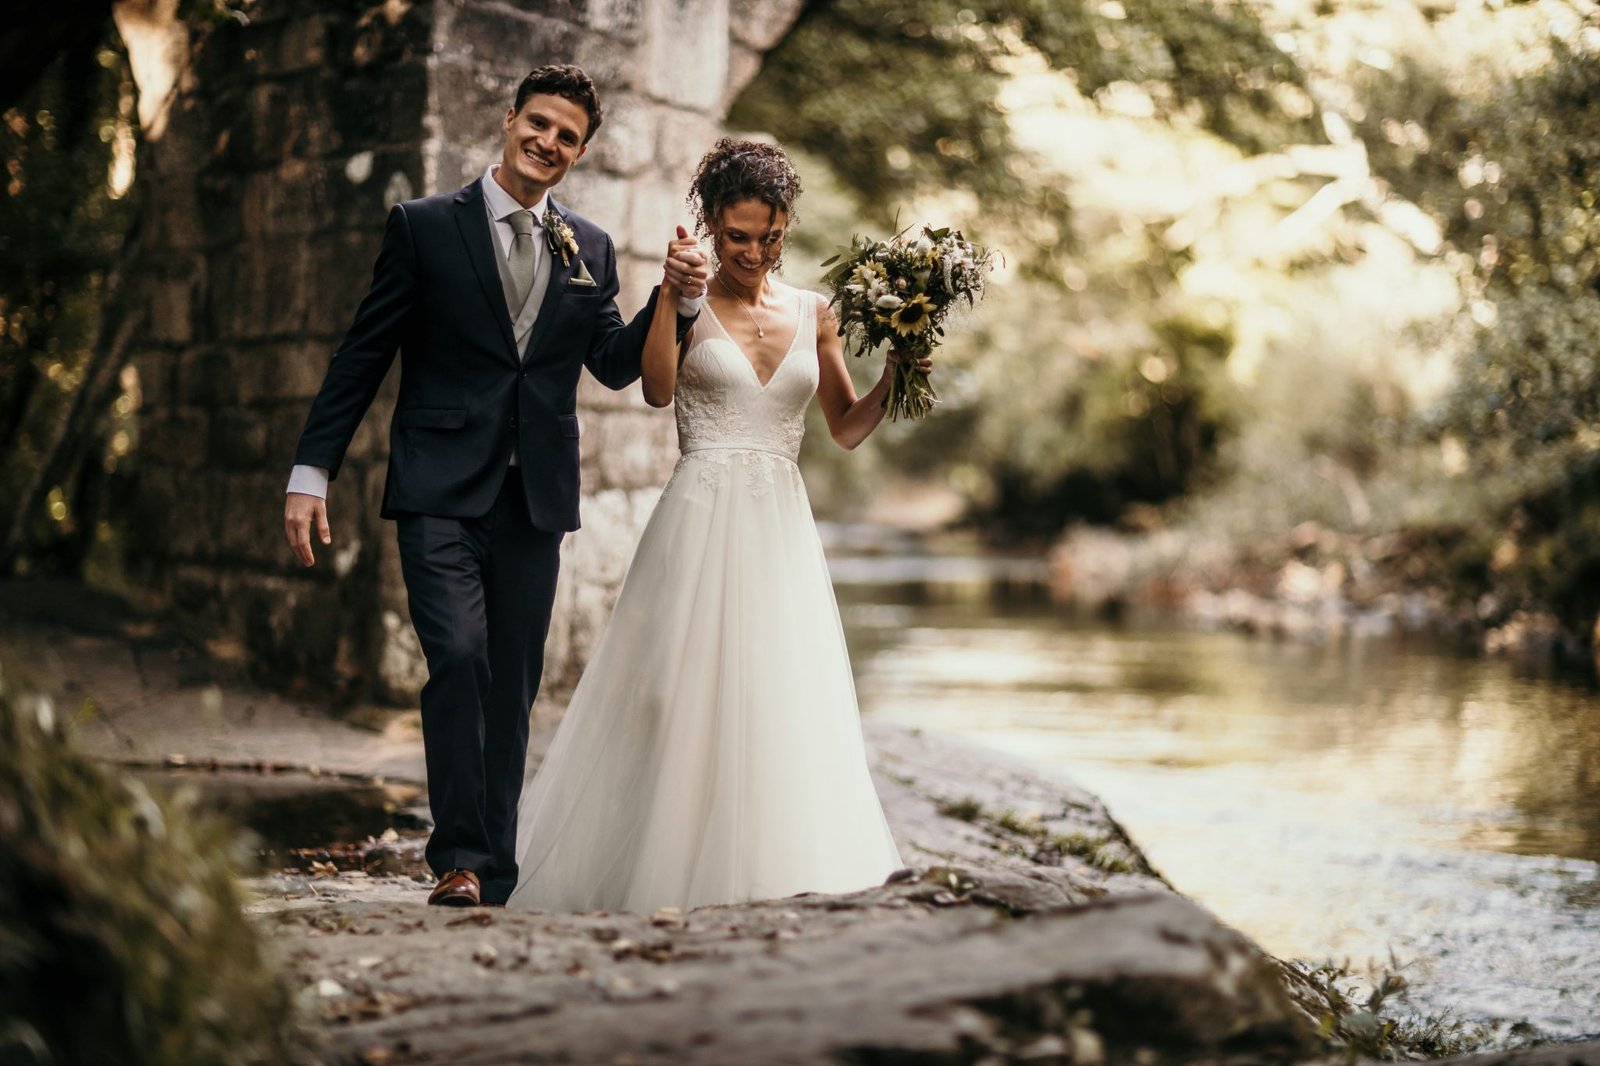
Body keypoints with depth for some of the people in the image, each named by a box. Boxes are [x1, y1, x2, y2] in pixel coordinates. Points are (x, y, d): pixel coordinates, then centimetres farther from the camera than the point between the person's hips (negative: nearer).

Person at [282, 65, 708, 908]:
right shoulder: (424, 227, 1)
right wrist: (311, 471, -4)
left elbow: (615, 366, 7)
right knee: (458, 657, -18)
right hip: (440, 490, -4)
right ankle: (457, 856, -9)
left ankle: (495, 869, 17)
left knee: (513, 687, 8)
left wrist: (676, 300, -9)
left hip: (535, 498, 4)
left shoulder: (590, 250, 12)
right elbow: (363, 354, 0)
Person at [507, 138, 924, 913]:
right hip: (702, 521, -4)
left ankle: (769, 864, 15)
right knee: (687, 691, -5)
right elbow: (657, 390, -19)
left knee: (782, 699, 4)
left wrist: (892, 382, 0)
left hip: (782, 527, 4)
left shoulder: (812, 314, 12)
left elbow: (846, 428, 16)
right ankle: (666, 864, 6)